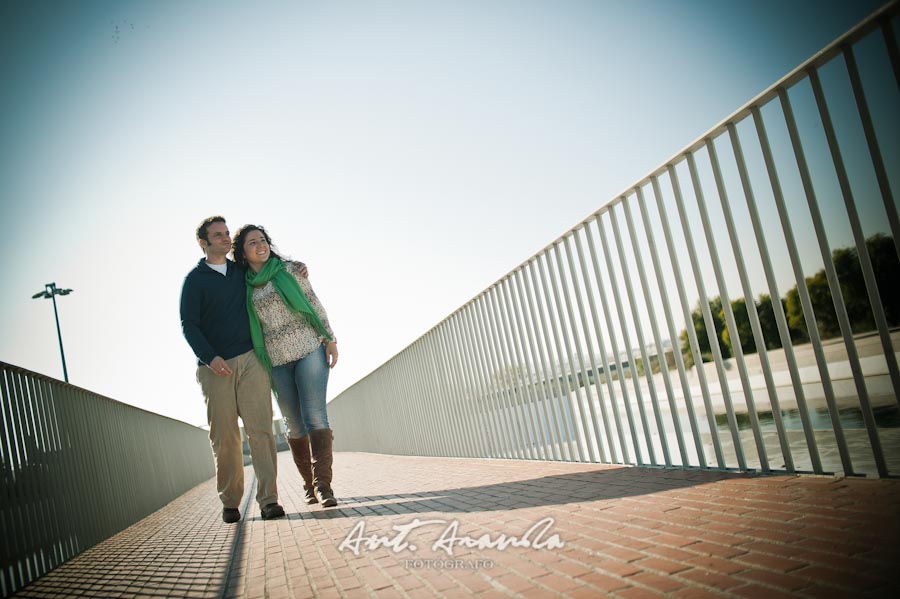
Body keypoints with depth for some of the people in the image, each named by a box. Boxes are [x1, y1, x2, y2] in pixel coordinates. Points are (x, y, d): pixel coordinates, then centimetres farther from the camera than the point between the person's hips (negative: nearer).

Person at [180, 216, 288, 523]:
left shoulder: (241, 271, 14)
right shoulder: (195, 279, 3)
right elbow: (189, 325, -5)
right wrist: (210, 358, -18)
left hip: (250, 359, 2)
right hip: (215, 367, -2)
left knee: (260, 427, -9)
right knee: (224, 436, 0)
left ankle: (268, 499, -10)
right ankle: (229, 502, 13)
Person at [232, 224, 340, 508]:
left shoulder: (290, 269, 2)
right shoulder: (244, 287, 7)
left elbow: (315, 304, 2)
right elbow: (250, 329, 12)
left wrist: (330, 339, -4)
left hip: (310, 349, -2)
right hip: (276, 361, 2)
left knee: (315, 415, -13)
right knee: (295, 424, 5)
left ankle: (322, 484, -15)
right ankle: (310, 485, 16)